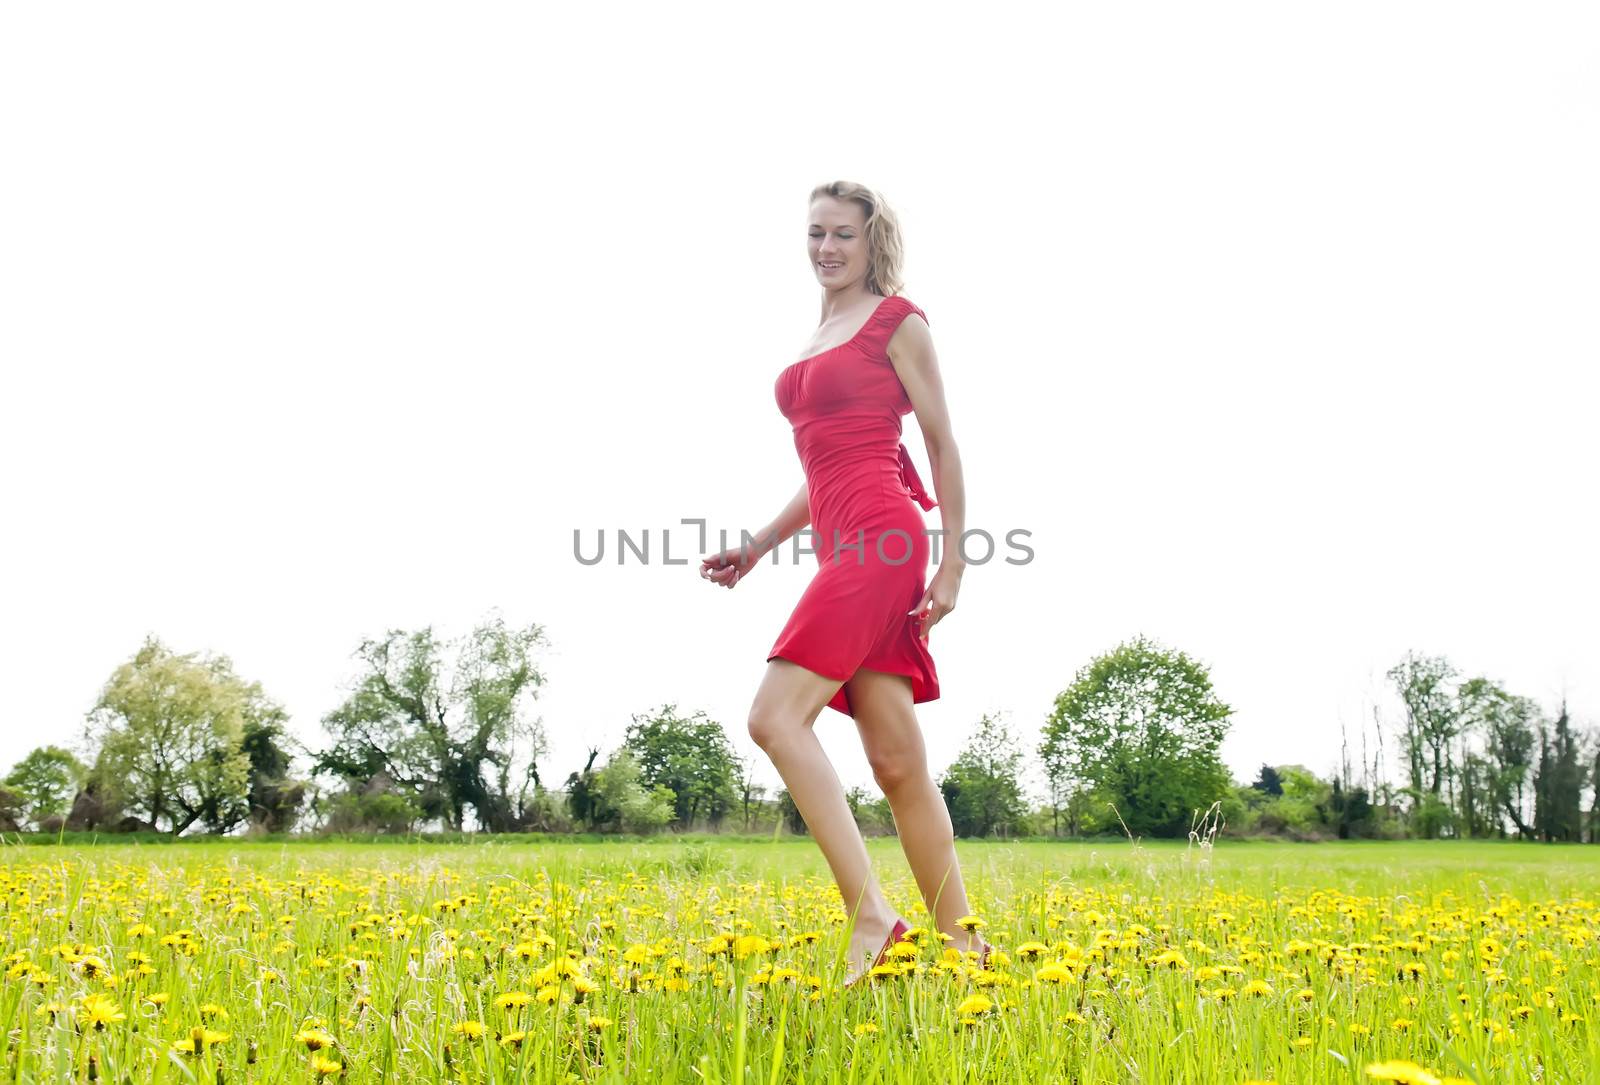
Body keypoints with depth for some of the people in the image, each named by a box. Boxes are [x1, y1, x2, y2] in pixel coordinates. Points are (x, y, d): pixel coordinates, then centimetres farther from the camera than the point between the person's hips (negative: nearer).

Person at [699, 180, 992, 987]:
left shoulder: (897, 322, 2)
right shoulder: (818, 338, 24)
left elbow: (942, 445, -1)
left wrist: (953, 564, -6)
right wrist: (756, 547, 18)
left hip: (881, 540, -8)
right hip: (844, 548, 8)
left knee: (776, 717, -19)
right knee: (896, 761, 3)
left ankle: (870, 912, -20)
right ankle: (962, 943, 7)